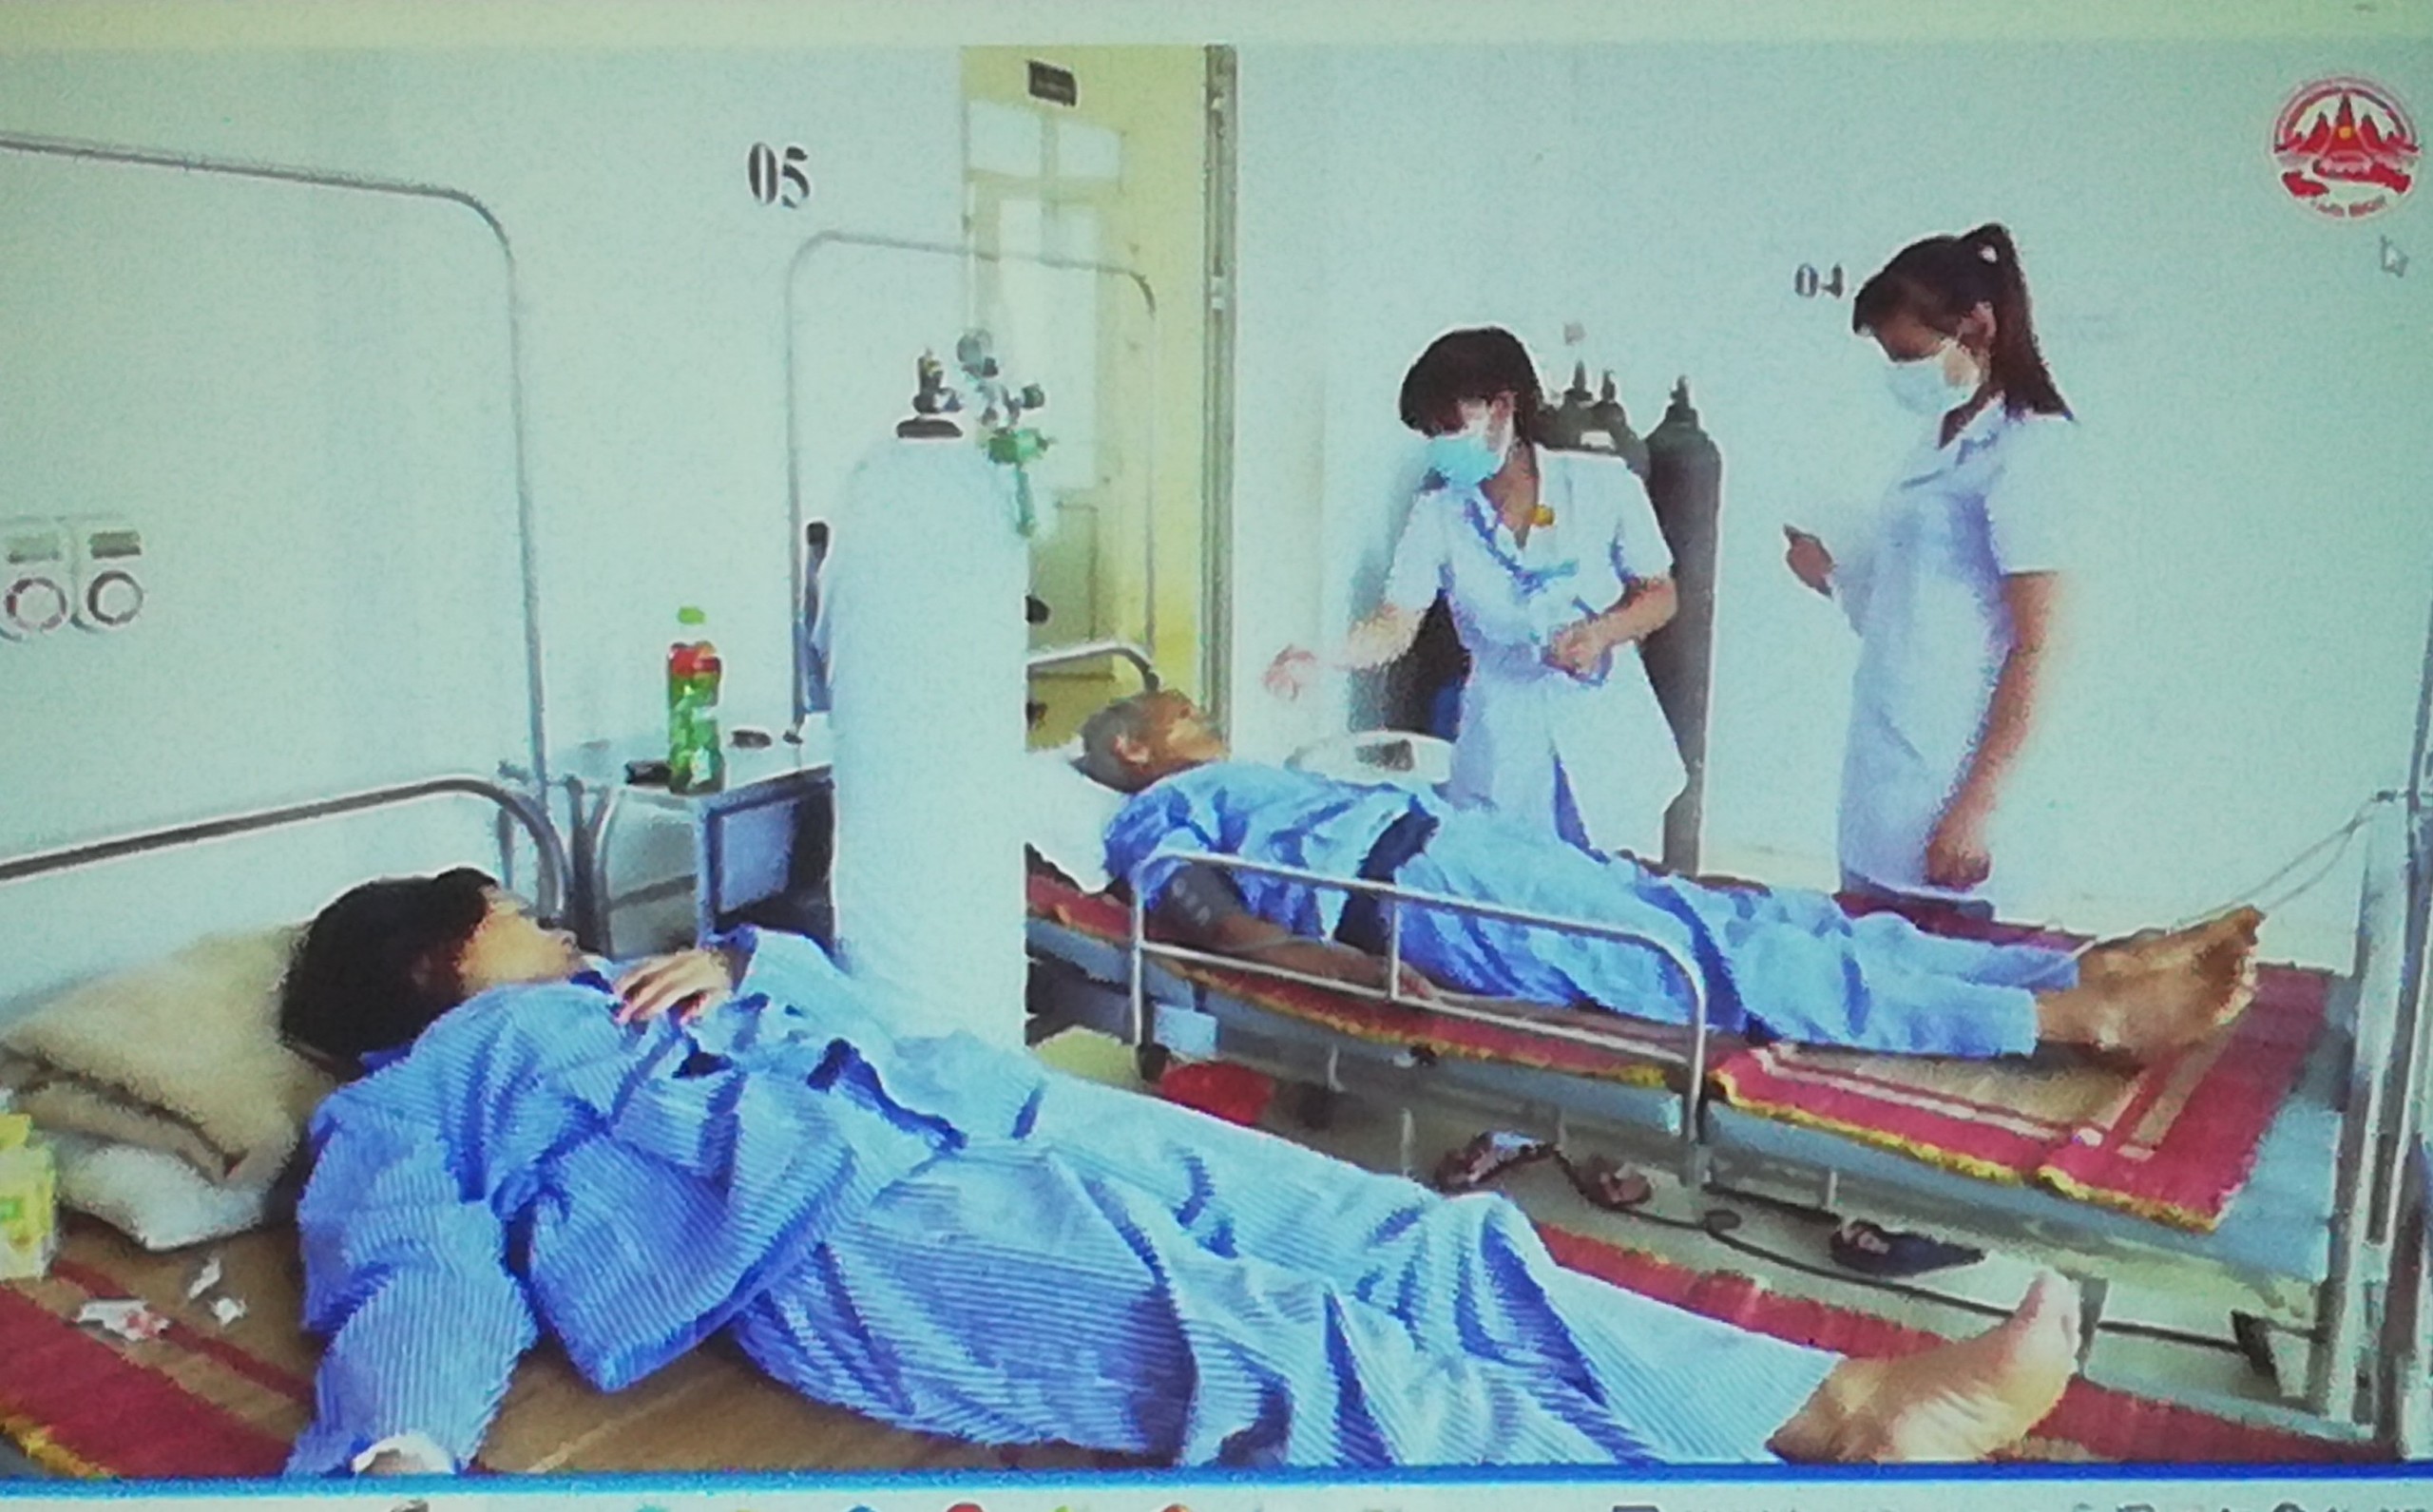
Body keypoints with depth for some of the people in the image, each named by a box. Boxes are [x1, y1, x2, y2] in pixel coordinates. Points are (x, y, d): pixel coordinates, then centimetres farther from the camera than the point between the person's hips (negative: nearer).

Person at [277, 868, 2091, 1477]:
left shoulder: (625, 991, 35)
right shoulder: (405, 1104, 17)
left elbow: (834, 997, 34)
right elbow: (416, 1290, -2)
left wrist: (744, 957, 13)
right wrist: (397, 1447, -23)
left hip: (992, 1108, 8)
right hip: (845, 1233, -7)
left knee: (1403, 1238, -10)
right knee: (1275, 1347, -29)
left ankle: (1835, 1400, -13)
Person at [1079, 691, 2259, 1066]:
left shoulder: (1252, 784, 36)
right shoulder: (1153, 817, 13)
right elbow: (1202, 913, -9)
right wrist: (1336, 961, -27)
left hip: (1454, 842, 9)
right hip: (1424, 882, -9)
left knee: (1751, 920, -7)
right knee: (1721, 963, -18)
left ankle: (2097, 968, -13)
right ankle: (2087, 1017, -23)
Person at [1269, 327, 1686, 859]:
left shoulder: (1604, 486, -7)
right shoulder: (1438, 511, -3)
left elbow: (1658, 594, 1)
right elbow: (1396, 624, -7)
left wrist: (1601, 633, -18)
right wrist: (1321, 660, -26)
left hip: (1610, 735, -1)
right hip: (1502, 745, 1)